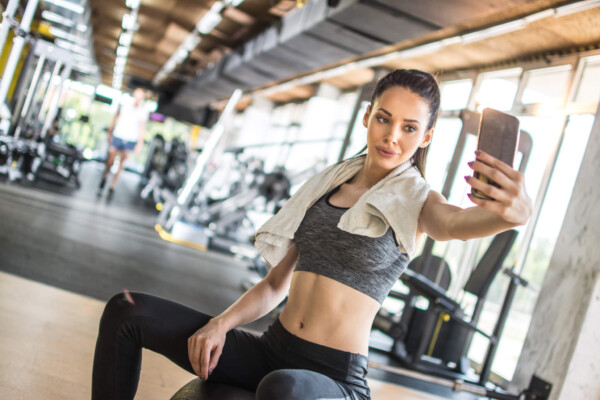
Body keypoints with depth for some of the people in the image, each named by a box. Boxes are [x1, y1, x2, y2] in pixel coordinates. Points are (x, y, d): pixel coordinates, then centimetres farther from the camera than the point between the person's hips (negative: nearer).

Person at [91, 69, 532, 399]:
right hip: (271, 353, 6)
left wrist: (511, 212, -53)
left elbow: (456, 222, -29)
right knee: (128, 311, -3)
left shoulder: (414, 203, -3)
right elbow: (276, 283, 14)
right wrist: (221, 323, -4)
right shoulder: (329, 186, 12)